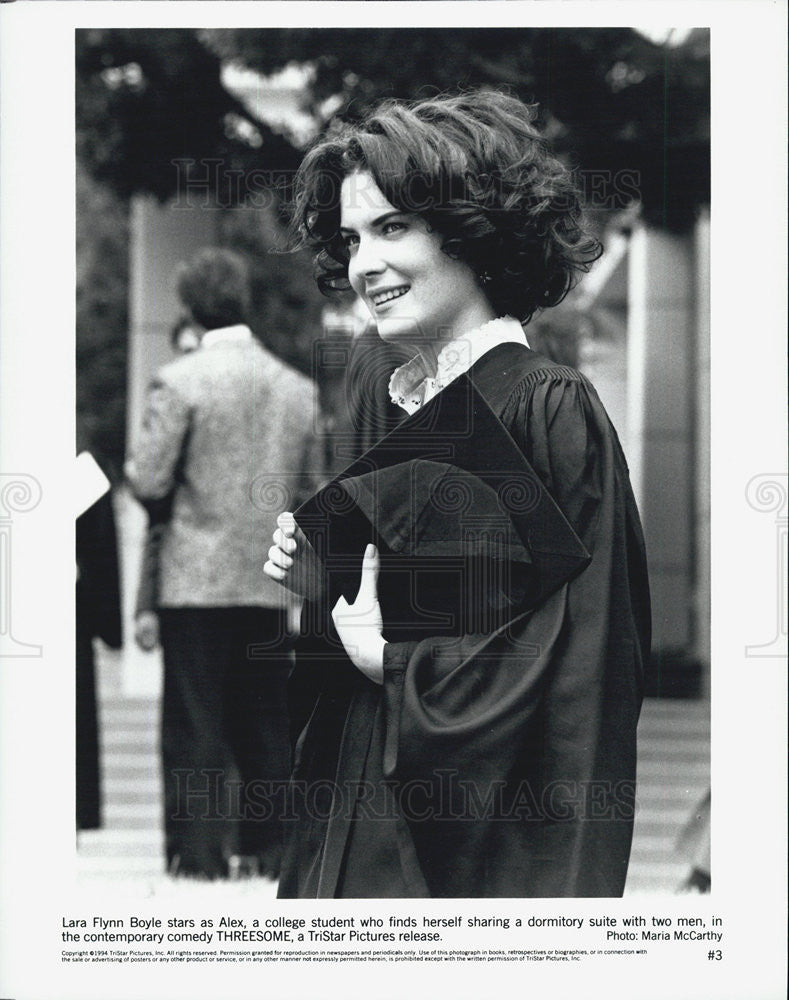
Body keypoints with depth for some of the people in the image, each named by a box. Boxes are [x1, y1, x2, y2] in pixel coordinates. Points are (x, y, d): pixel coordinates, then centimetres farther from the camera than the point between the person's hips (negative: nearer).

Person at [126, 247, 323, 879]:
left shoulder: (179, 382, -9)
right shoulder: (298, 388, 6)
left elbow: (149, 483, -11)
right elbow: (311, 489, 9)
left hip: (198, 579, -4)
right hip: (273, 584, 4)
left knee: (196, 723, 0)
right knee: (265, 723, 11)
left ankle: (201, 850, -1)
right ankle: (268, 846, 12)